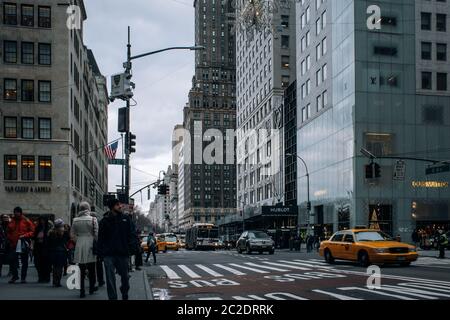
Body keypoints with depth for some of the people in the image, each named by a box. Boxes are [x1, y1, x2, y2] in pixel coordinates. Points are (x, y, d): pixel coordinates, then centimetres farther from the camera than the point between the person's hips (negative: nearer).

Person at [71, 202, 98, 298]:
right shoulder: (93, 219, -6)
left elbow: (73, 235, 7)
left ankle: (82, 291, 5)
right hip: (90, 246, -2)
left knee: (81, 270, 5)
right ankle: (91, 288, 22)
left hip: (79, 247, 2)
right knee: (91, 269, 12)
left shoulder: (75, 221, 3)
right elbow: (96, 234, -7)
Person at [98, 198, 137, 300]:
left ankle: (125, 295, 33)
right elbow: (101, 238, 4)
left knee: (124, 276, 13)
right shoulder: (105, 221, 3)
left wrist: (131, 248, -9)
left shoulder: (126, 219, 5)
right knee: (110, 278, -3)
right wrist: (101, 252, -4)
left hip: (123, 253, 1)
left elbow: (132, 234, 2)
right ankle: (112, 297, 5)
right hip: (109, 254, -1)